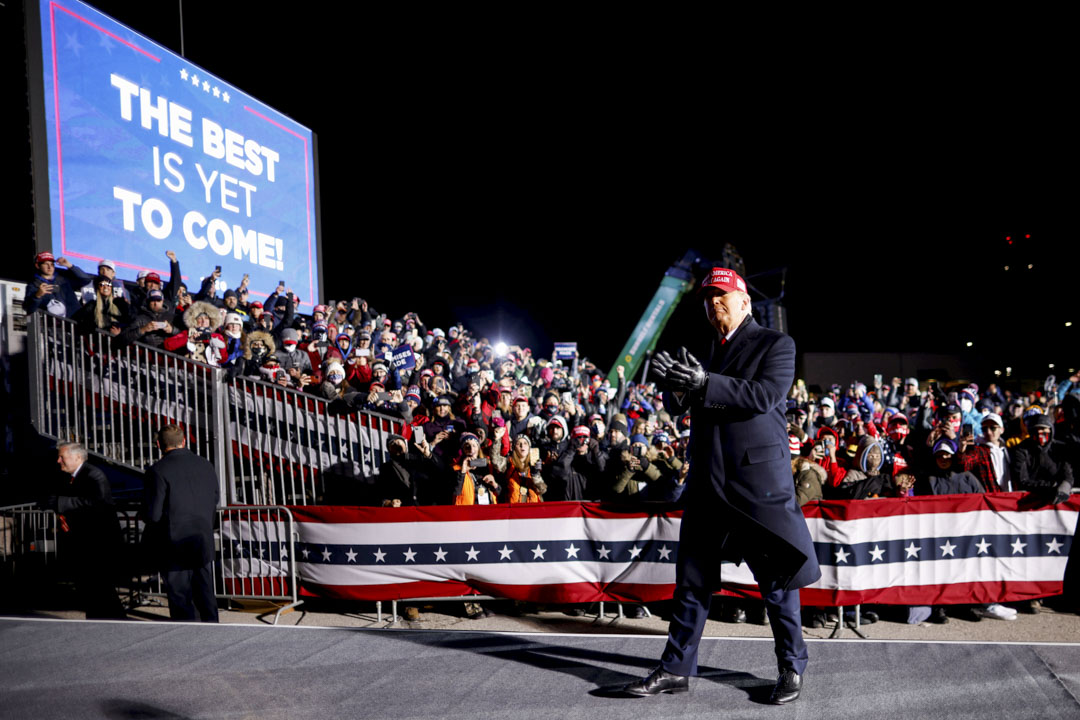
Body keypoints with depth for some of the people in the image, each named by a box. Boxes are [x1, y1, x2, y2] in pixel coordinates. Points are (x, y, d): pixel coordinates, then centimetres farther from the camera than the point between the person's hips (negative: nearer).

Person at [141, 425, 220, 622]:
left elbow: (152, 514, -14)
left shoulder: (158, 470, -13)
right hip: (205, 544, 5)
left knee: (181, 601, 5)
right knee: (206, 595, 17)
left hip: (176, 547, -5)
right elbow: (215, 503, 11)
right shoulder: (207, 466, 4)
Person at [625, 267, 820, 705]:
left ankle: (792, 668, 22)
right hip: (708, 480, 6)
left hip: (759, 477, -5)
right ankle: (676, 669, 16)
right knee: (692, 579, 8)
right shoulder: (707, 352, 15)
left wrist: (705, 383, -25)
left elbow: (764, 395, -17)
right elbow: (690, 404, 12)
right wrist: (678, 386, -10)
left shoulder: (775, 344, -1)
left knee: (777, 579, 5)